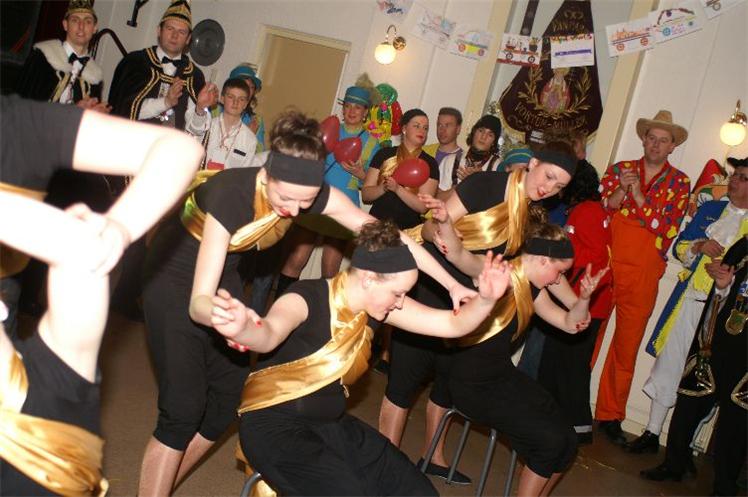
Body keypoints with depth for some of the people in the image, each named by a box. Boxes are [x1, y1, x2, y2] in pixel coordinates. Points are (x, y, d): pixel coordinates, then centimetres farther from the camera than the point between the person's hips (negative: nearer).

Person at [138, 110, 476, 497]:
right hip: (176, 273, -5)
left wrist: (451, 283, -15)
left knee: (230, 394, 2)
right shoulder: (231, 194, -36)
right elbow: (199, 301, -40)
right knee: (185, 406, -15)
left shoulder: (311, 192, -21)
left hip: (224, 273, 6)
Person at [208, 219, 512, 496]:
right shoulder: (305, 299, -22)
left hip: (333, 424, 7)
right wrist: (243, 329, -68)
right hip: (277, 424, -7)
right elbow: (269, 335, -44)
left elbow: (453, 325, -3)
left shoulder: (378, 302, -3)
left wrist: (486, 299, -23)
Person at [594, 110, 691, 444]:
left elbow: (667, 228, -7)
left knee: (627, 346, 7)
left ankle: (610, 414, 21)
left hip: (642, 274, 0)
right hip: (605, 263, 0)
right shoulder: (619, 169, 8)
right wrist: (621, 190, -16)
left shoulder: (678, 182, 6)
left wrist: (638, 194, -16)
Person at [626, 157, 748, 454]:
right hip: (689, 299, 4)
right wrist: (700, 246, -6)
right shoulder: (710, 209, 12)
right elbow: (679, 246, 13)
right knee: (668, 362, 6)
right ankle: (652, 433, 17)